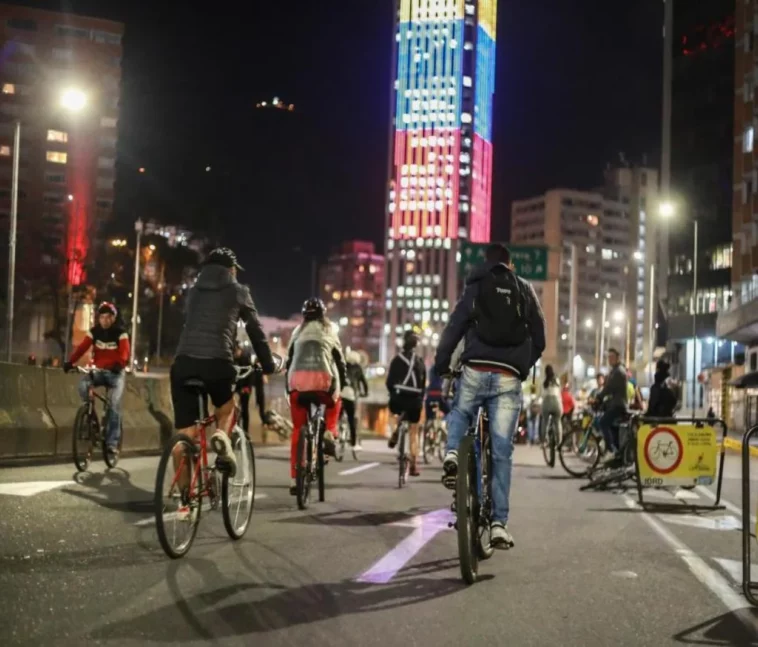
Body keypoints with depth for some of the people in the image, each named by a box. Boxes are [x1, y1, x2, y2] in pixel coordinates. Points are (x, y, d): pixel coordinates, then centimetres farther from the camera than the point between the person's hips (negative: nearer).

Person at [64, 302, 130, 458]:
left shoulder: (120, 333, -8)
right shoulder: (94, 332, 1)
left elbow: (125, 351, -23)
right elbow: (82, 347, -11)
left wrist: (120, 364, -46)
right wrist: (70, 362, -29)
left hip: (116, 373, -3)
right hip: (99, 371, 3)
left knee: (114, 406, -16)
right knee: (83, 384, -27)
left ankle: (112, 442, -11)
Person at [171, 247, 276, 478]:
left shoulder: (194, 291, 26)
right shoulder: (238, 292, 14)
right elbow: (256, 331, 17)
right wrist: (269, 366, 27)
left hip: (184, 361, 3)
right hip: (216, 362, -2)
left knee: (184, 434, 5)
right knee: (226, 407, 28)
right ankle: (222, 435, -3)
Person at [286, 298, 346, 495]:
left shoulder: (298, 331, 22)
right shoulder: (329, 330, 19)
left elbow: (289, 359, 19)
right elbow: (339, 359, 16)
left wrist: (288, 385, 23)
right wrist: (343, 382, 25)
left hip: (298, 379, 1)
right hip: (322, 378, -1)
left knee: (298, 429, 9)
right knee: (333, 404, 34)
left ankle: (294, 479, 5)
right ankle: (329, 433, 6)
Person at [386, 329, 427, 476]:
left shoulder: (396, 359, -2)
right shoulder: (420, 361, 3)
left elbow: (389, 381, -3)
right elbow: (424, 383, 5)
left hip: (399, 398, -1)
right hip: (415, 399, 1)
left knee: (395, 413, 35)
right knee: (413, 432, 8)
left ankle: (395, 431, 6)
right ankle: (414, 465, 1)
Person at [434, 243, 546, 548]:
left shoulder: (475, 287, 9)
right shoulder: (525, 290, 14)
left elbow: (454, 327, 1)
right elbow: (539, 337, 13)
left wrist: (441, 365, 9)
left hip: (475, 372, 0)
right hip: (509, 378, 1)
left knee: (459, 415, 30)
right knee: (502, 452, 4)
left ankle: (452, 454, 0)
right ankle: (499, 523, 2)